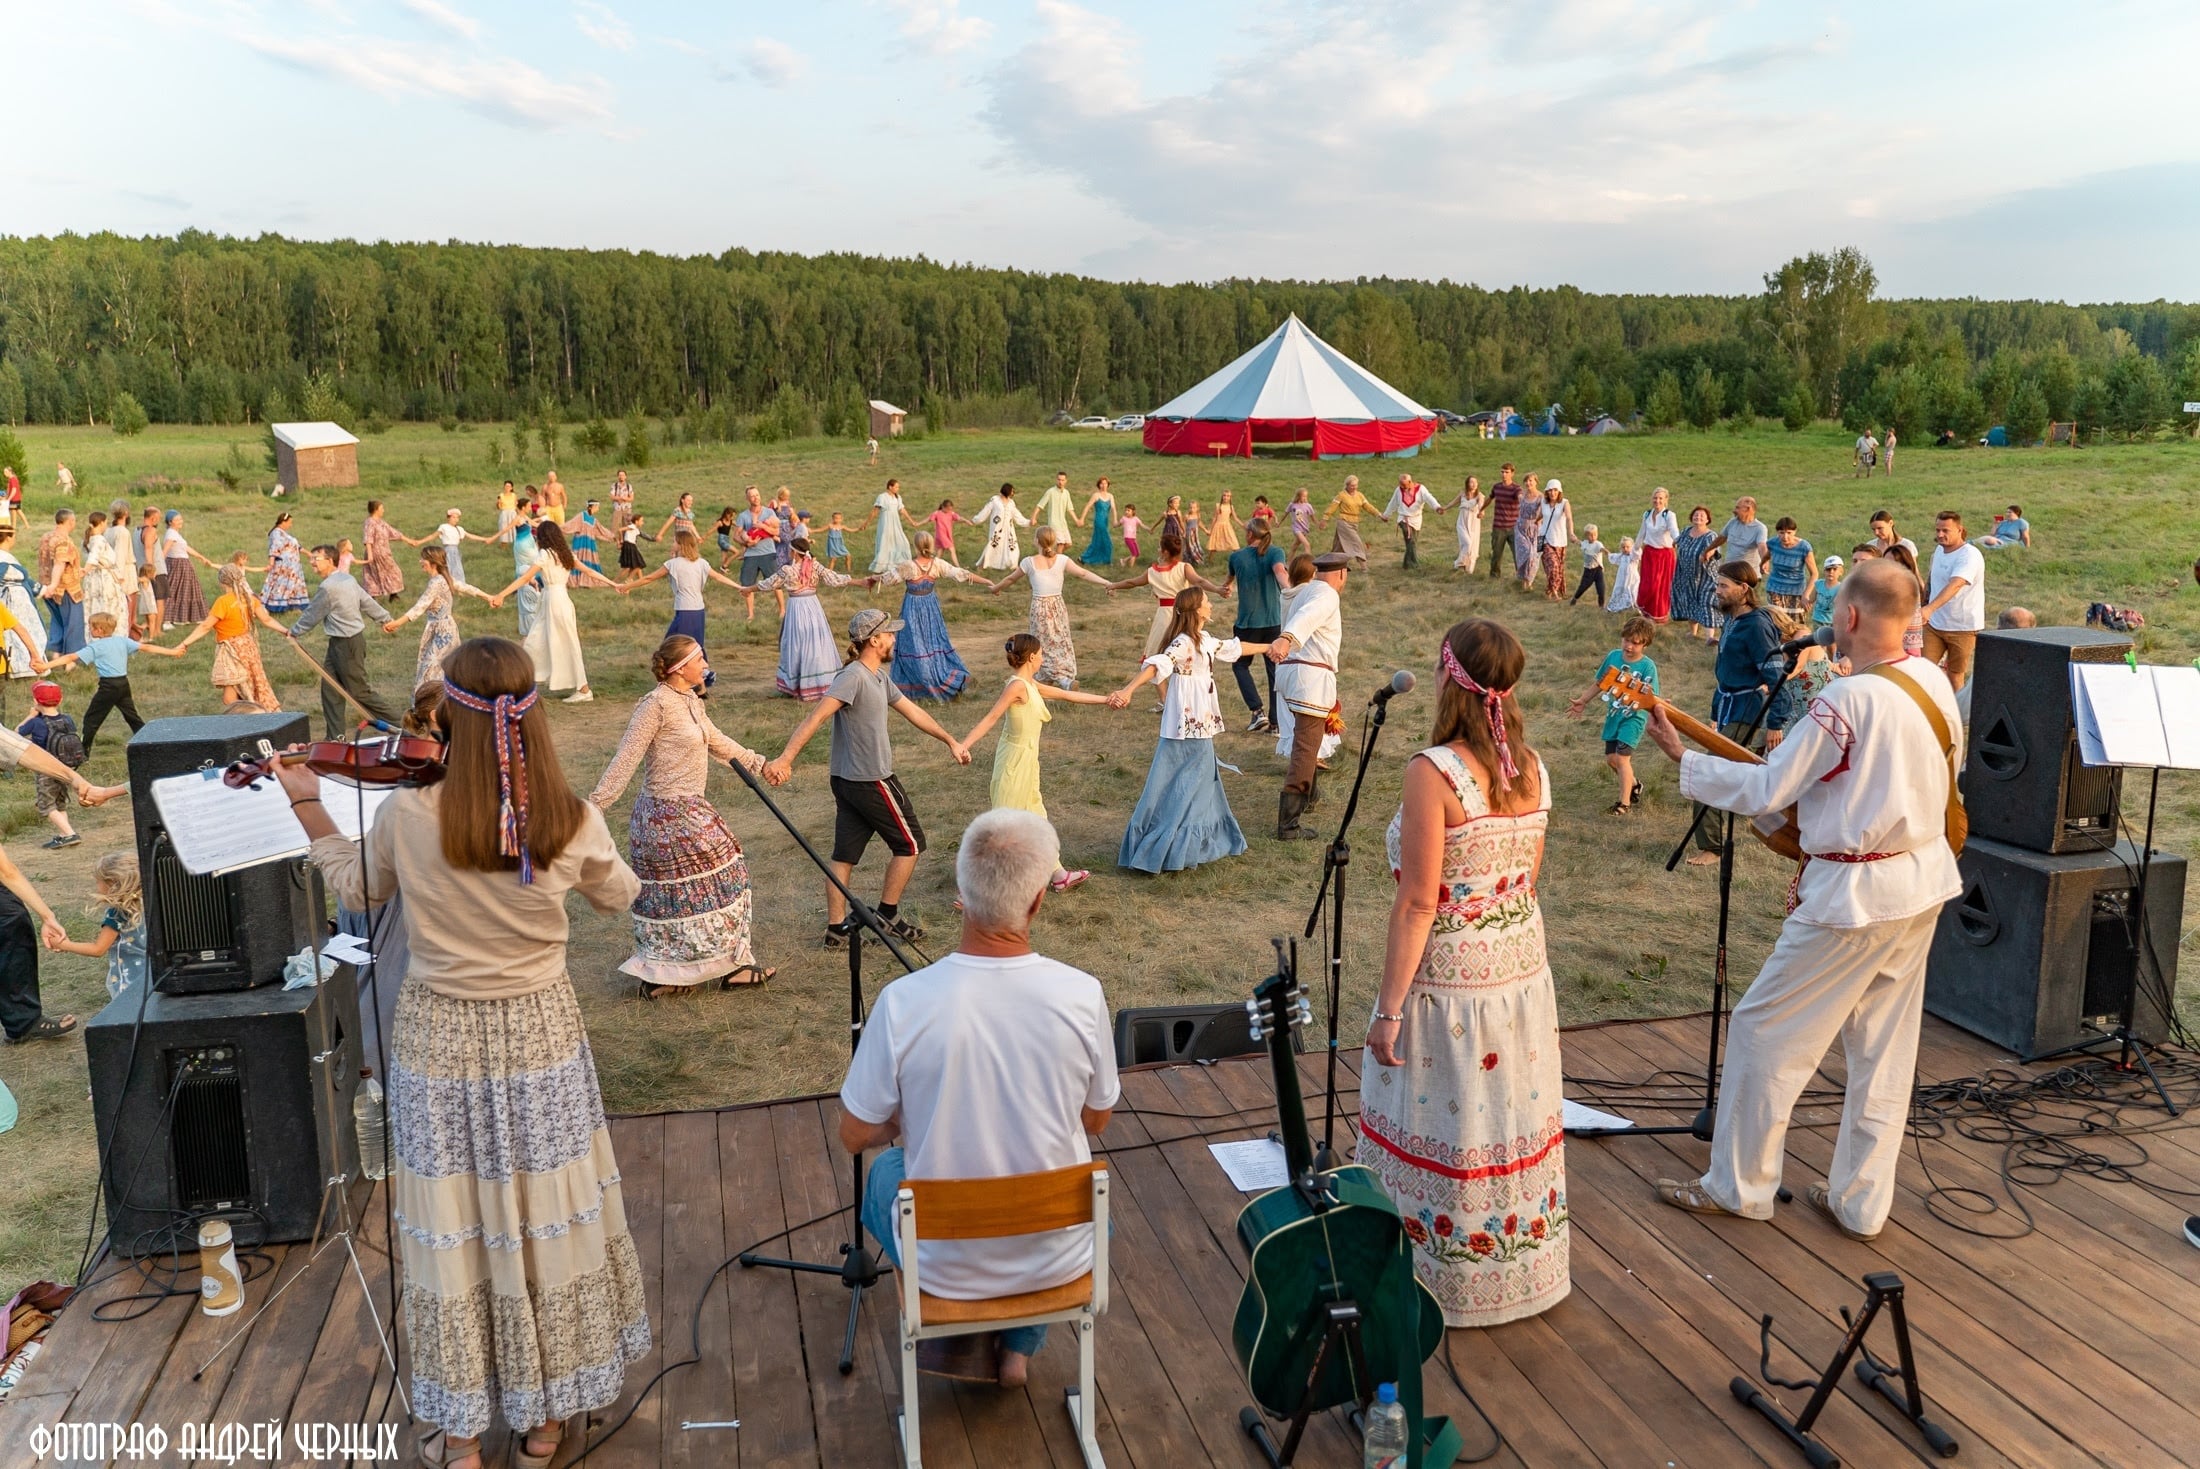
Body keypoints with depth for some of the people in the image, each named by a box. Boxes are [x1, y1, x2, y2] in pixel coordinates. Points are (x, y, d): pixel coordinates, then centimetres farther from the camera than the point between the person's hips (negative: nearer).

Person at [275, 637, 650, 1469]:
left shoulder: (406, 817, -17)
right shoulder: (574, 824, -16)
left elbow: (356, 891, 6)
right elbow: (620, 896, 6)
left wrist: (305, 804, 18)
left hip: (440, 1043, 0)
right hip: (540, 1039, 0)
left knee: (453, 1231, 13)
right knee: (549, 1223, 15)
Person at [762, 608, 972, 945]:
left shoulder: (878, 676, 11)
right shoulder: (854, 676, -19)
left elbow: (912, 711, 21)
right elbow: (815, 718, -28)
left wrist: (951, 741, 26)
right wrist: (785, 758, -36)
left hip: (848, 780, 9)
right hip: (871, 780, -9)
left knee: (845, 854, 10)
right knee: (909, 842, 6)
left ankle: (836, 928, 15)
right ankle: (887, 914, 15)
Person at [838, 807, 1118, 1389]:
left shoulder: (903, 1002, -23)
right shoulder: (1082, 995, -20)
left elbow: (855, 1136, -9)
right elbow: (1096, 1120, -2)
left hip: (945, 1263, 0)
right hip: (1057, 1256, 1)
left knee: (883, 1172, 32)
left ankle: (938, 1334, 27)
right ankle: (1019, 1343, 30)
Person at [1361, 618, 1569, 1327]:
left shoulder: (1433, 772, -21)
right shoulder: (1532, 767, 0)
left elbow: (1418, 903, -21)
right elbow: (1528, 876, 10)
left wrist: (1389, 1009, -15)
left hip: (1448, 979, -7)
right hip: (1522, 969, 7)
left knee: (1441, 1135, 10)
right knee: (1514, 1126, 19)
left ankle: (1442, 1283, 25)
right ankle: (1520, 1274, 36)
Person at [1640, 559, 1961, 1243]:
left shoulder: (1847, 700, -22)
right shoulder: (1934, 681, 2)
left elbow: (1766, 792, -16)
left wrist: (1682, 757, -6)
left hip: (1855, 896, -8)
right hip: (1925, 882, 9)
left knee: (1765, 1031, 5)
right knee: (1885, 1049, 15)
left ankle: (1736, 1186, 17)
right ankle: (1860, 1202, 26)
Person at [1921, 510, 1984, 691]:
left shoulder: (1970, 555, -18)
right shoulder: (1939, 550, 8)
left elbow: (1954, 586, -35)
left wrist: (1930, 608, -49)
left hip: (1963, 627, -6)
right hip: (1934, 624, 6)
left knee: (1955, 676, 4)